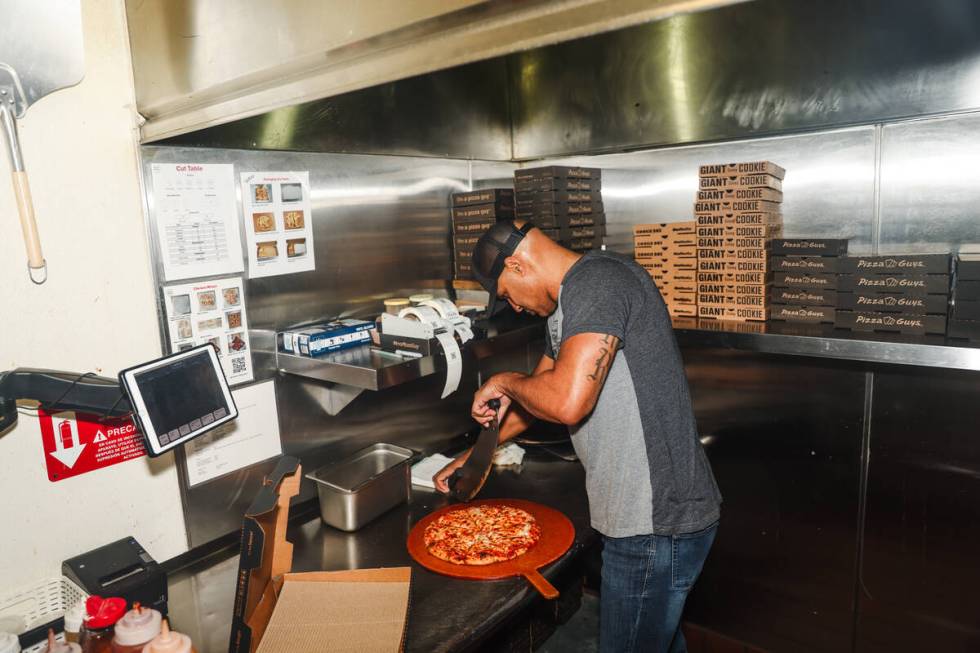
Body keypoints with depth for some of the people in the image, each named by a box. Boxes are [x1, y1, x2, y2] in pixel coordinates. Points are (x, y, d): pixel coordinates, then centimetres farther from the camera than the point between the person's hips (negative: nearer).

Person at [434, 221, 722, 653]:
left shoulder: (600, 280, -21)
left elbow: (567, 402, -34)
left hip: (656, 525, -10)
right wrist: (475, 454, 27)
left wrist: (503, 382, -13)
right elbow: (539, 392, 23)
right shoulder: (568, 304, 12)